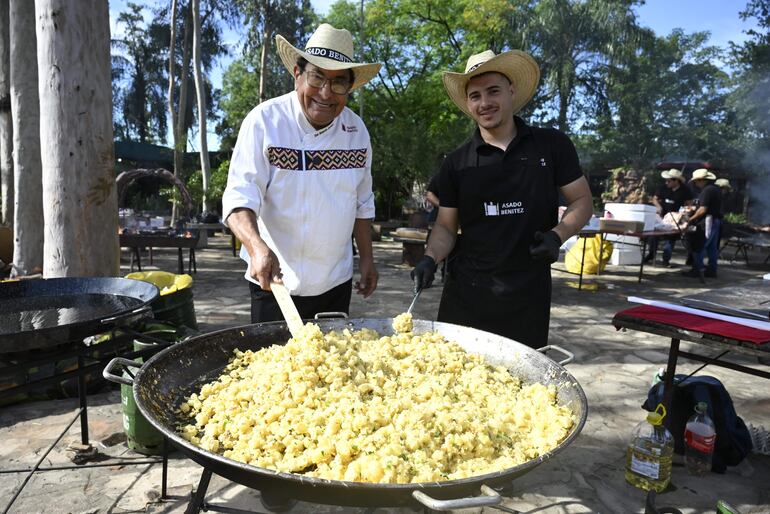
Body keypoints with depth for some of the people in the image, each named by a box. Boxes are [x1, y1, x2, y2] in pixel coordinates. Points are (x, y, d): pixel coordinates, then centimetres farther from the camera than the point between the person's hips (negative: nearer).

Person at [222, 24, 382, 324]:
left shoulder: (356, 130, 1)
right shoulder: (264, 121, -12)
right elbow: (239, 197, -19)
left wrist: (366, 258, 10)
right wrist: (258, 247, -37)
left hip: (336, 283, 4)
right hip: (275, 281, -4)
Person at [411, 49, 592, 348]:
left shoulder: (552, 146, 1)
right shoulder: (456, 163, 4)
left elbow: (582, 200, 6)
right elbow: (446, 226, 8)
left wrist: (557, 235, -13)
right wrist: (430, 259, -12)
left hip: (529, 294, -1)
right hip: (465, 293, 1)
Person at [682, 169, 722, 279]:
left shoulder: (707, 190, -15)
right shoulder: (716, 189, 15)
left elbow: (703, 210, -19)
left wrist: (690, 219, -12)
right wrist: (694, 209, 19)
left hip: (707, 221, -10)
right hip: (716, 221, 10)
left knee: (698, 246, -6)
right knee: (712, 247, 12)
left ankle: (697, 270, -4)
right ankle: (712, 270, 16)